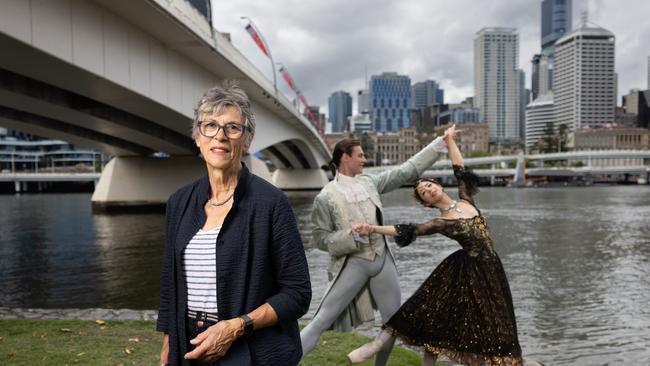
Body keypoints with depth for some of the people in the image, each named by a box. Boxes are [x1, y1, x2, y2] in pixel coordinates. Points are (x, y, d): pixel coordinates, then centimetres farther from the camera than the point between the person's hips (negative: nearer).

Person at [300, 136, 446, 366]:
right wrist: (349, 236, -24)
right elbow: (320, 238, -8)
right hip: (353, 264, -6)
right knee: (320, 323, -7)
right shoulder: (326, 197, -10)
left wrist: (439, 142, 10)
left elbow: (406, 171, 9)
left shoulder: (369, 181, 5)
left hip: (382, 259, 6)